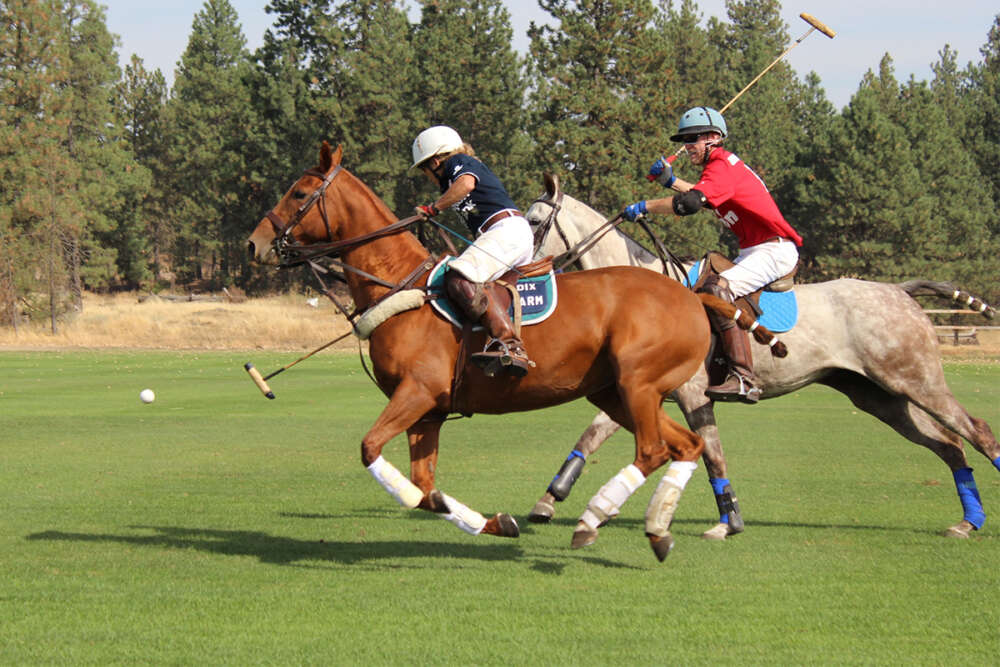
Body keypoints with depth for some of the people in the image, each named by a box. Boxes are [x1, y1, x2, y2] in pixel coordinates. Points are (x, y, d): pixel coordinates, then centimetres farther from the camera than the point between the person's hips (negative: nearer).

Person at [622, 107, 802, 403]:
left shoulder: (722, 166, -15)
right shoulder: (723, 164, 17)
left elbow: (690, 203, -31)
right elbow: (704, 197, 37)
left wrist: (643, 207, -20)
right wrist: (671, 181, 23)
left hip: (774, 251, -11)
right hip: (753, 251, 11)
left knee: (716, 289, -31)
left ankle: (744, 378, -38)